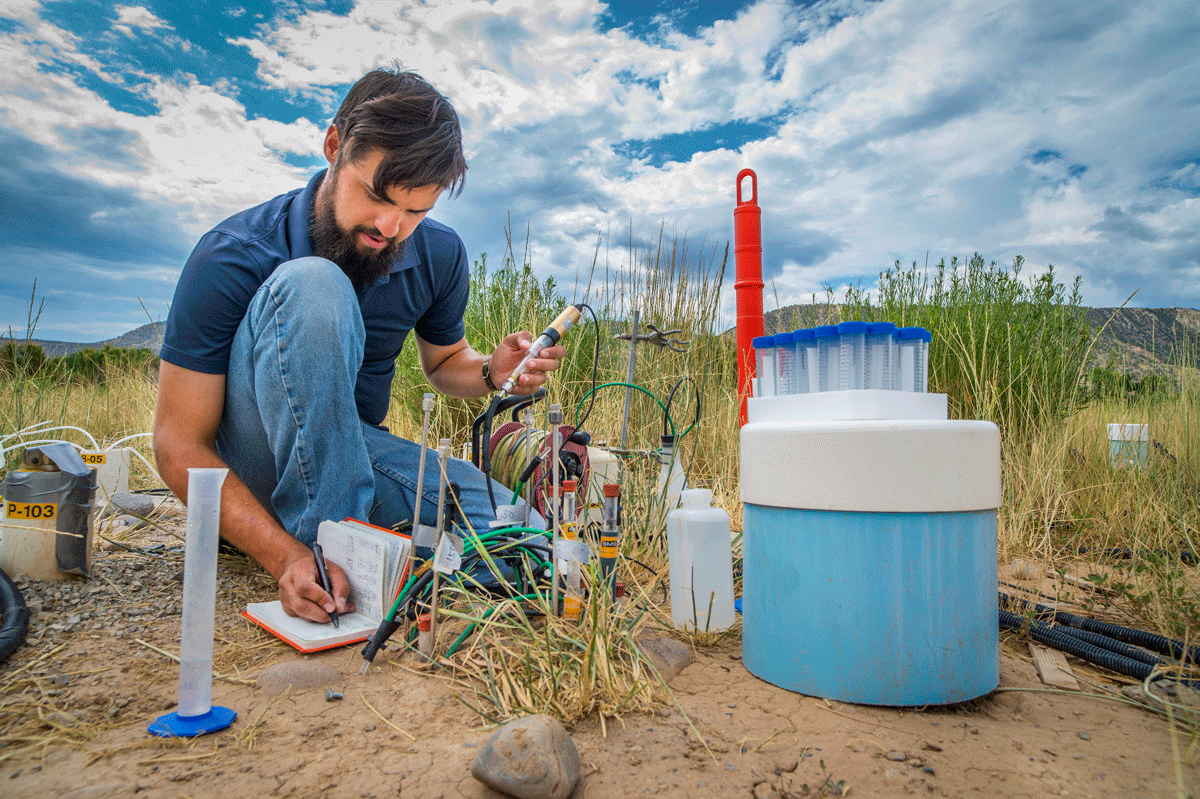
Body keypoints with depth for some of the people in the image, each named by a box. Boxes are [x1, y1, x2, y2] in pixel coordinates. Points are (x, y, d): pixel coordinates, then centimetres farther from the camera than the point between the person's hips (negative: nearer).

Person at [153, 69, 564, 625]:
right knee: (313, 285, -31)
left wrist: (491, 372, -13)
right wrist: (288, 558, -33)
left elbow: (442, 360, 13)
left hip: (353, 449, 5)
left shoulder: (439, 257, -6)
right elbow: (180, 448, -18)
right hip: (251, 470, -4)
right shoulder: (231, 260, -19)